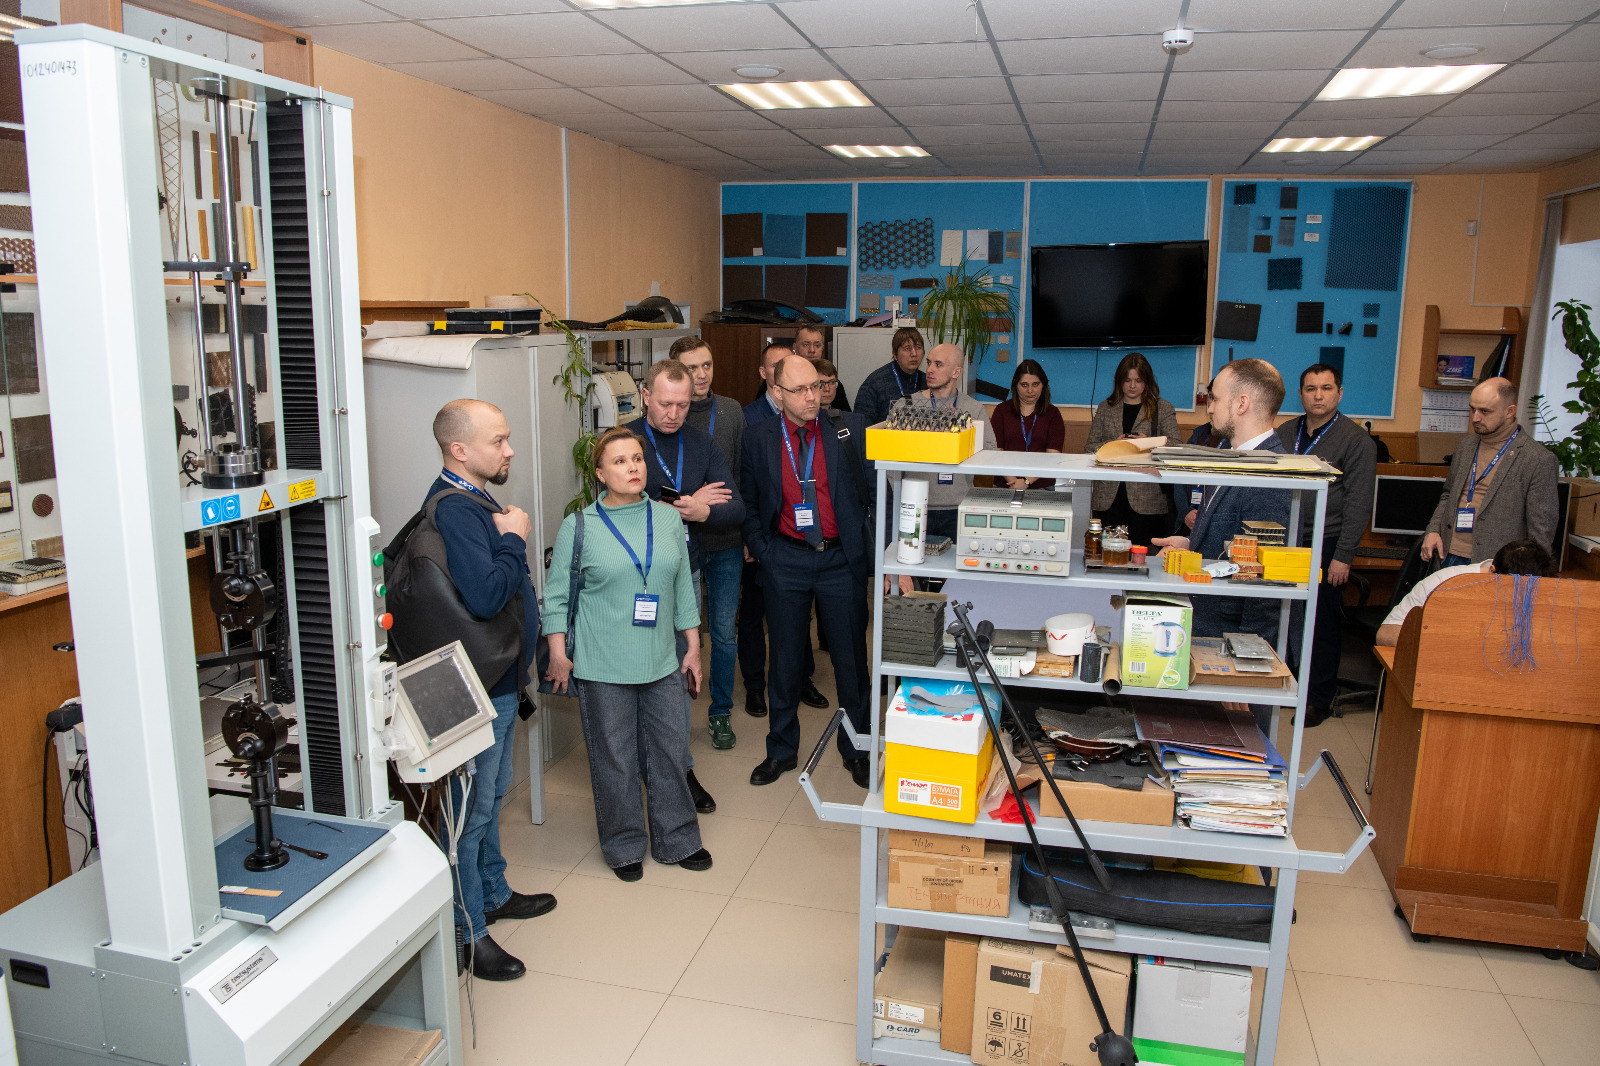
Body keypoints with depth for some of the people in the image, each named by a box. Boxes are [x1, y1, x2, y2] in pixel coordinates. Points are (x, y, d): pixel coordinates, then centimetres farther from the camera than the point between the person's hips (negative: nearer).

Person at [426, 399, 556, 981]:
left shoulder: (474, 499, 11)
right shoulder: (454, 509, -23)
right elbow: (485, 596, -32)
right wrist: (513, 539, -21)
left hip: (499, 678, 11)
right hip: (477, 687, -11)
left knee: (492, 795, 23)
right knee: (472, 808, 2)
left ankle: (492, 893, 40)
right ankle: (467, 932, 15)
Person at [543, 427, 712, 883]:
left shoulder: (668, 519, 5)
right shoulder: (578, 526, -5)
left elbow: (683, 587, 11)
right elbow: (557, 595, -1)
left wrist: (693, 646, 10)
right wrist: (558, 655, -5)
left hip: (661, 662, 3)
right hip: (602, 668, -3)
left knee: (671, 751, 10)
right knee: (615, 759, 7)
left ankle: (677, 840, 29)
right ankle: (625, 847, 26)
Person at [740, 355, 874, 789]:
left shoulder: (851, 429, -3)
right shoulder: (759, 438, 1)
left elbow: (875, 491, 0)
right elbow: (749, 501, 10)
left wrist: (879, 554, -4)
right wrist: (761, 550, 2)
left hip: (842, 559, -1)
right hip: (785, 561, 1)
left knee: (850, 656, 9)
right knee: (785, 657, 12)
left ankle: (855, 750, 27)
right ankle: (781, 750, 28)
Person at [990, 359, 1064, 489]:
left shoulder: (1052, 414, 10)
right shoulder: (1002, 410, 12)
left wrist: (1027, 482, -13)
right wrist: (1012, 481, -11)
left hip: (1042, 486, 0)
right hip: (1005, 485, 0)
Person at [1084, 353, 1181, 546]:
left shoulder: (1163, 408, 10)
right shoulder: (1105, 408, 16)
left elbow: (1175, 447, 1)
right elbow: (1090, 447, 10)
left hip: (1146, 499, -2)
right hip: (1108, 496, 2)